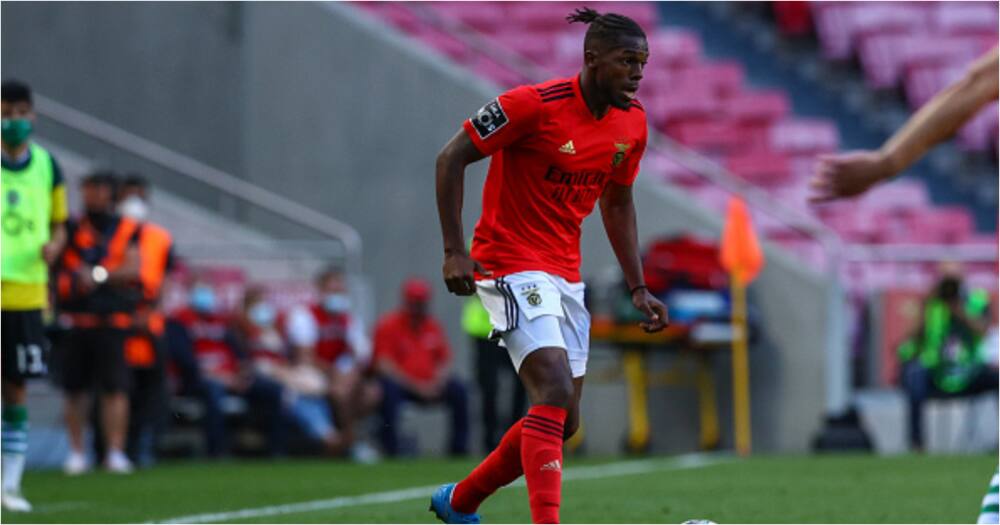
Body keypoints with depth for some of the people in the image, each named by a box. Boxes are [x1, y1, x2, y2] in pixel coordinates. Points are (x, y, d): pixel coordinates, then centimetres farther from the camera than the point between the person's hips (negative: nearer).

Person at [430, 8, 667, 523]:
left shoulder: (632, 122, 3)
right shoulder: (534, 103, -18)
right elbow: (451, 157, -13)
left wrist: (638, 289, 11)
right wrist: (454, 251, -19)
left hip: (565, 274, 8)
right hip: (510, 264, -8)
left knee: (562, 421, 9)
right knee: (555, 393, -23)